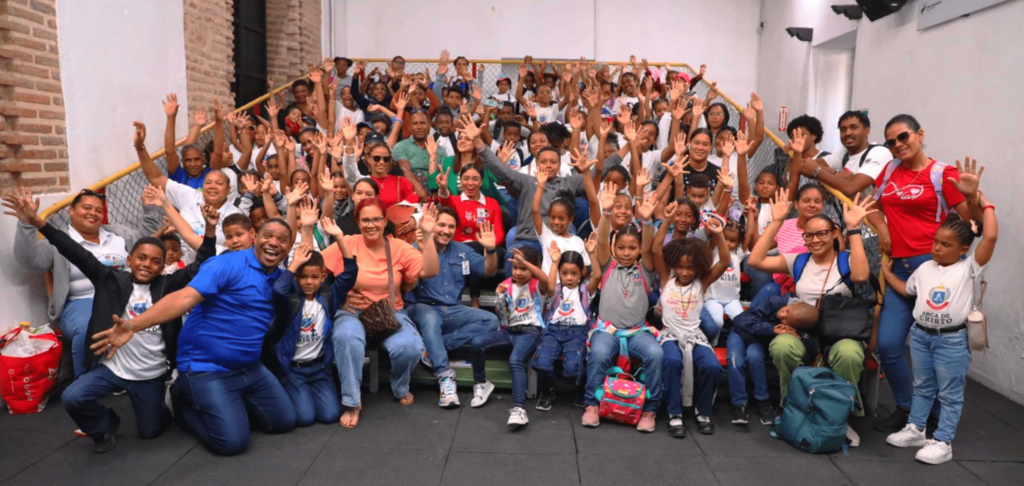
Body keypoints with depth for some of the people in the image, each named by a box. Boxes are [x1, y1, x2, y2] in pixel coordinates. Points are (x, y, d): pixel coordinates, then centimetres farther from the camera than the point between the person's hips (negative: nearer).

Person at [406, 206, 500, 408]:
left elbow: (489, 271, 9)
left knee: (490, 320, -18)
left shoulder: (462, 251, 12)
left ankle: (432, 349, -24)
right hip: (423, 308, -5)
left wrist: (490, 250, -12)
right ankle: (445, 378, -39)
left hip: (453, 311, 5)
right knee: (430, 318, -40)